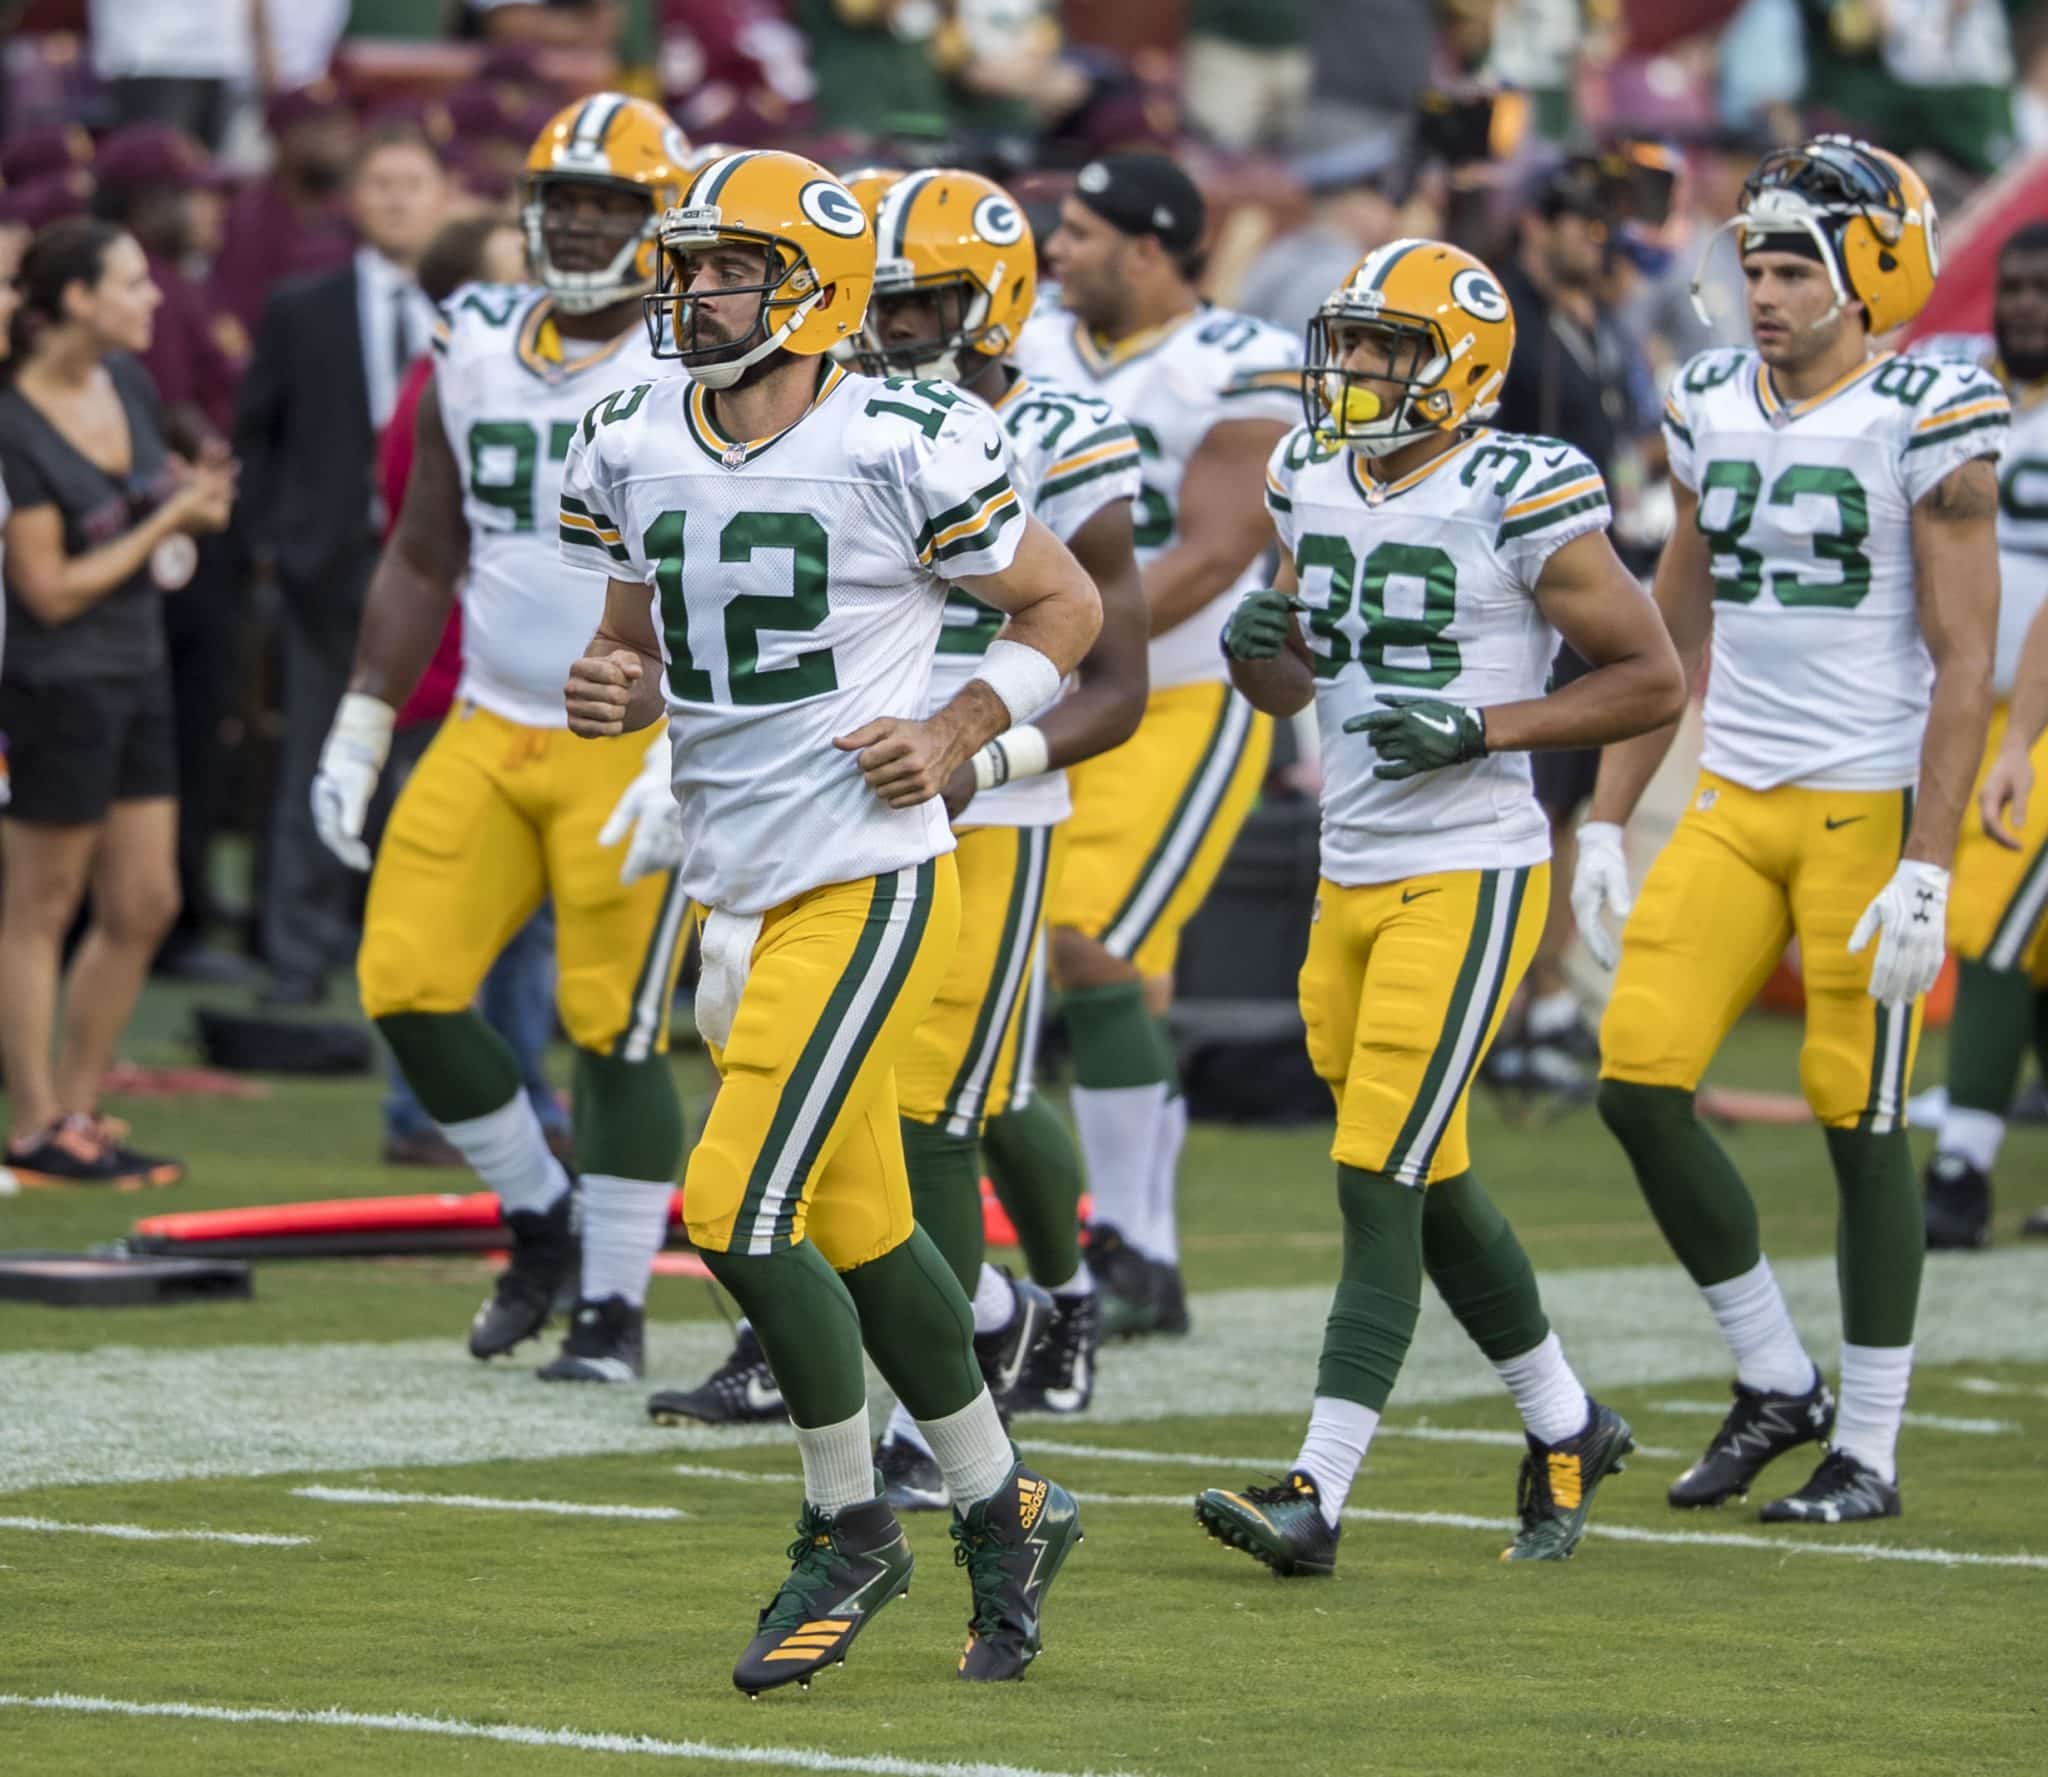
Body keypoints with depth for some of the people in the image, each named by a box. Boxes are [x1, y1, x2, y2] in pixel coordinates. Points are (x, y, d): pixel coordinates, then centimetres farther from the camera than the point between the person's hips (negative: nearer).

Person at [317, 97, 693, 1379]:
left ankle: (616, 1305, 8)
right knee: (409, 985, -3)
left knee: (616, 1026, -4)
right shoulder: (476, 354, 8)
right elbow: (422, 561, 15)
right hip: (490, 732, 5)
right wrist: (359, 733, 12)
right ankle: (541, 1216, 18)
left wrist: (687, 755, -20)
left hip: (639, 747, -5)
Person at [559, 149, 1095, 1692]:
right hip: (736, 892, 7)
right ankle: (1005, 1512, 32)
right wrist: (611, 691, -3)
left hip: (864, 884, -7)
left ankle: (851, 1527, 6)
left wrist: (957, 738, -11)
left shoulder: (898, 450, -13)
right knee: (860, 1230, 15)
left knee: (740, 1215, -13)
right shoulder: (637, 451, 5)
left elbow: (1066, 605, 0)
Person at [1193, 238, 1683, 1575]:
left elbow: (1655, 681, -10)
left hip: (1469, 876, -8)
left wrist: (1481, 728, -19)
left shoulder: (1520, 502, -13)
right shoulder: (1316, 484, 8)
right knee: (1432, 1188, 16)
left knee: (1380, 1184, -11)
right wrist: (1259, 646, -4)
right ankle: (1569, 1429, 34)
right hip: (1352, 874, 8)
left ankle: (1319, 1493, -11)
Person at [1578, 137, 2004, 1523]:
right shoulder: (1714, 412, 10)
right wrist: (1607, 821, 13)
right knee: (1638, 1079, -3)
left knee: (1860, 1122, -1)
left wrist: (1926, 871, -17)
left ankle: (1869, 1451, 10)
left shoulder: (1924, 425, -10)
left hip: (1872, 807, -6)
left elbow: (1964, 665, -12)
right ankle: (1776, 1382, 13)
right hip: (1736, 803, 6)